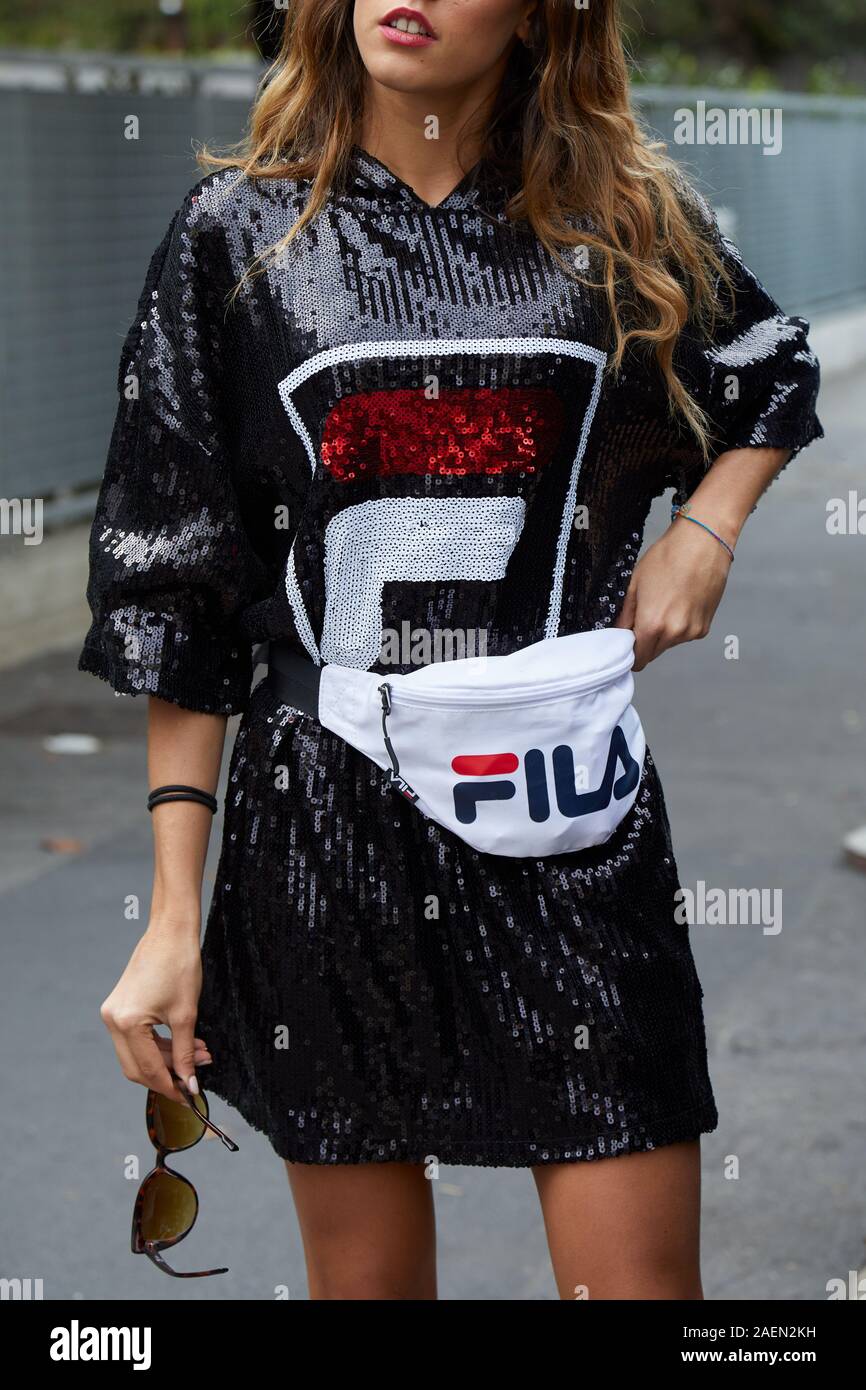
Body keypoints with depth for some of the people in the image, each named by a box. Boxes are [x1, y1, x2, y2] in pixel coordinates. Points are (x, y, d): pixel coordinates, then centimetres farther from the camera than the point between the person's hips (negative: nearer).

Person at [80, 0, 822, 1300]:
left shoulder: (628, 216, 3)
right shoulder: (240, 228, 1)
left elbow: (776, 381, 25)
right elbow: (179, 602, 0)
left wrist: (704, 530, 3)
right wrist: (173, 917, -3)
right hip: (324, 825, 0)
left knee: (641, 1277, -2)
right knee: (368, 1274, 9)